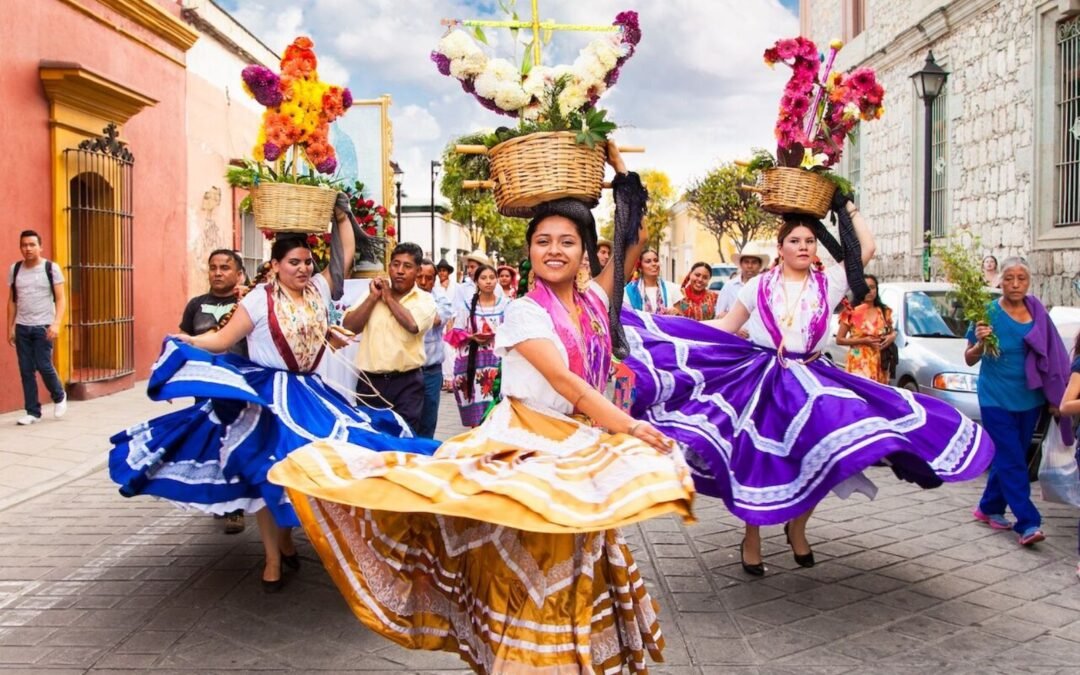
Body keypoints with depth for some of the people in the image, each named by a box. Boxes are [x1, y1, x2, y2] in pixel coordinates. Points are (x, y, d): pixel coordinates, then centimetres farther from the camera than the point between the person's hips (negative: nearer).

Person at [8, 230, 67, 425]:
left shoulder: (51, 268, -3)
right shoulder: (14, 269, 8)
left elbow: (61, 299, -6)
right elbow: (12, 301, 14)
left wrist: (56, 323, -18)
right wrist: (10, 327, 9)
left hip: (43, 326, -4)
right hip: (22, 327, 4)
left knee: (44, 366, -8)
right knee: (26, 370, 3)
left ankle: (59, 397, 20)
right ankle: (33, 412, 11)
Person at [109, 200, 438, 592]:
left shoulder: (318, 290, 4)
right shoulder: (260, 299, -8)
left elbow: (347, 251, 10)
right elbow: (223, 340, -10)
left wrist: (341, 214, 9)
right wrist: (189, 342, -25)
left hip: (308, 393, 5)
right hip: (267, 396, -5)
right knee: (266, 475, 1)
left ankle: (286, 541, 26)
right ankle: (273, 559, 12)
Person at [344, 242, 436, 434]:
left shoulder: (425, 300, 1)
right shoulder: (372, 292, 9)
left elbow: (413, 325, -19)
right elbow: (348, 326, 0)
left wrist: (388, 297, -6)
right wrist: (374, 297, -6)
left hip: (406, 383, -3)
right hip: (370, 381, 3)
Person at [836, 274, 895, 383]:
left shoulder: (884, 312, 10)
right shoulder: (852, 312, -1)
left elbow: (892, 332, 25)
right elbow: (839, 339, -3)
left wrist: (892, 336, 1)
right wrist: (863, 340, -13)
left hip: (880, 364, 4)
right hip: (858, 364, -4)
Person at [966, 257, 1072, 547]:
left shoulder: (1037, 312, 2)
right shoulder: (989, 313, -9)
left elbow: (1051, 356, 11)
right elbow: (969, 359, -4)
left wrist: (1054, 397, 6)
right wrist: (981, 343, -25)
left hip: (1029, 399, 5)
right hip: (996, 399, -5)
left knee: (1009, 458, 12)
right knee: (1011, 461, -7)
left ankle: (989, 508, 27)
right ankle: (1028, 523, -7)